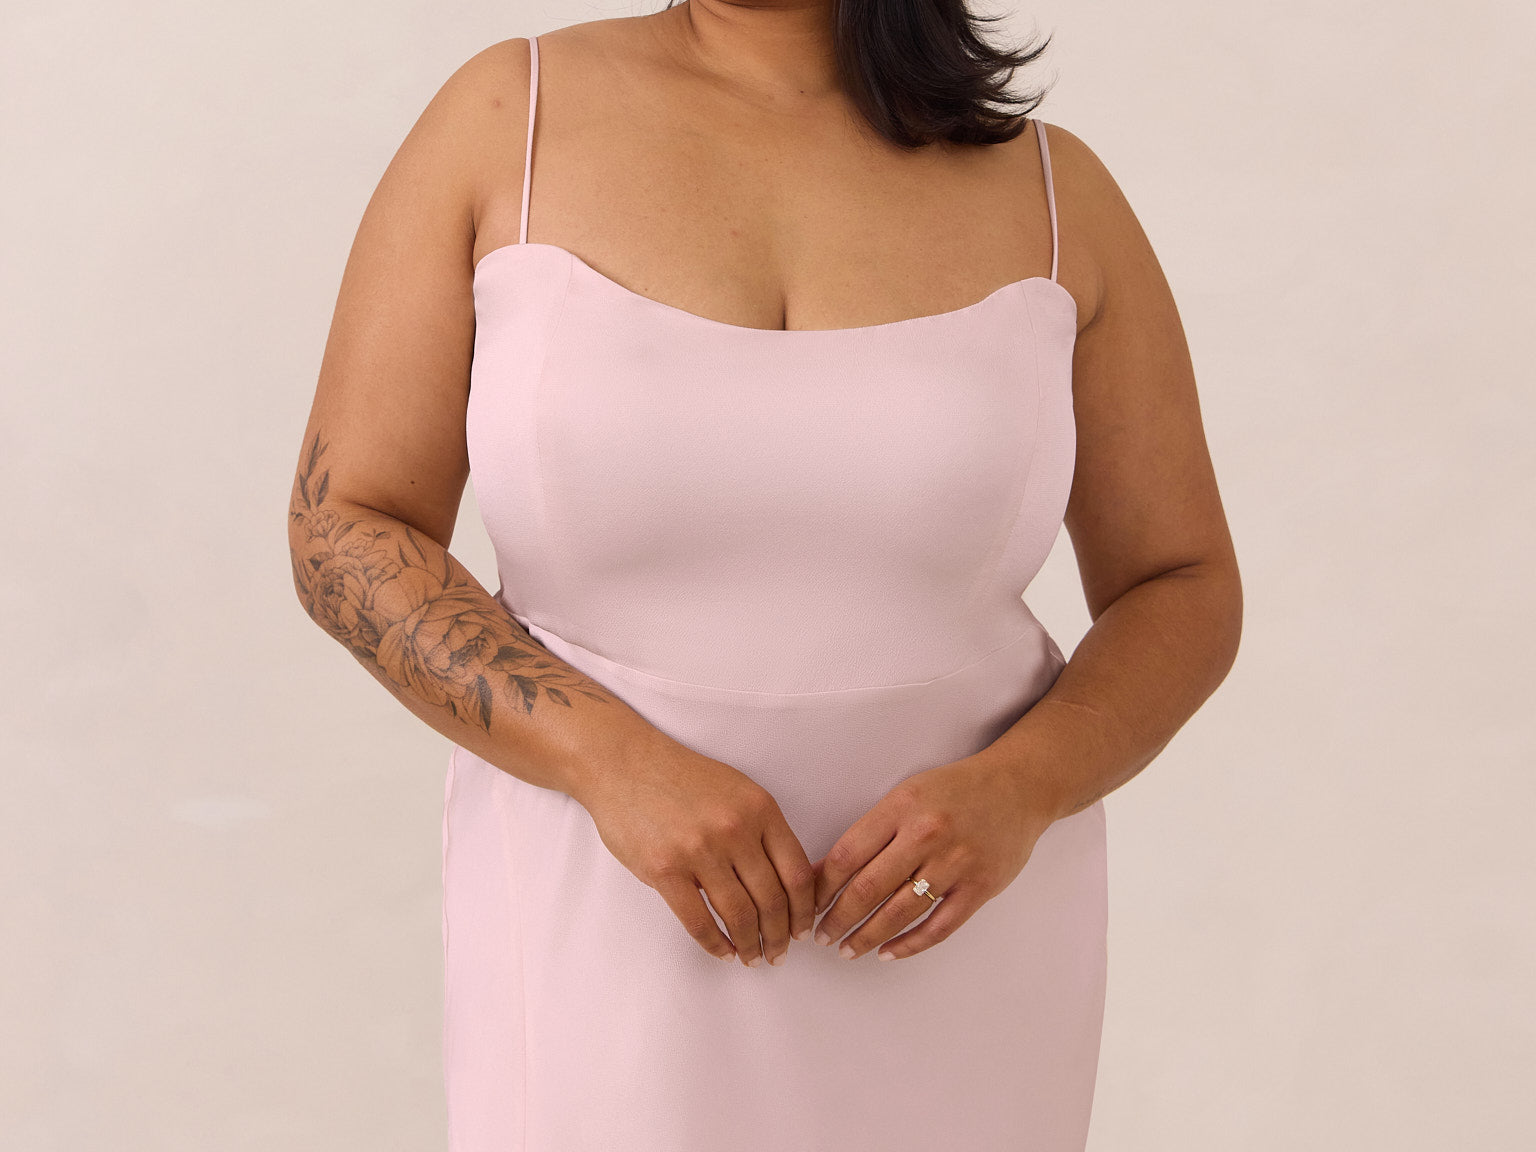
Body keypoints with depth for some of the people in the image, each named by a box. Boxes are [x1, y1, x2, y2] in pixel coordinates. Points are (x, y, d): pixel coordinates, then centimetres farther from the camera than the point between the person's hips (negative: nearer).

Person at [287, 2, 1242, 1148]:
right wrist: (615, 763, -20)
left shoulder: (1056, 190, -3)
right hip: (606, 921, -1)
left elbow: (1185, 591, 3)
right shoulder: (509, 118, -6)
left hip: (953, 934, 1)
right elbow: (343, 533, -6)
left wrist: (1020, 793, -17)